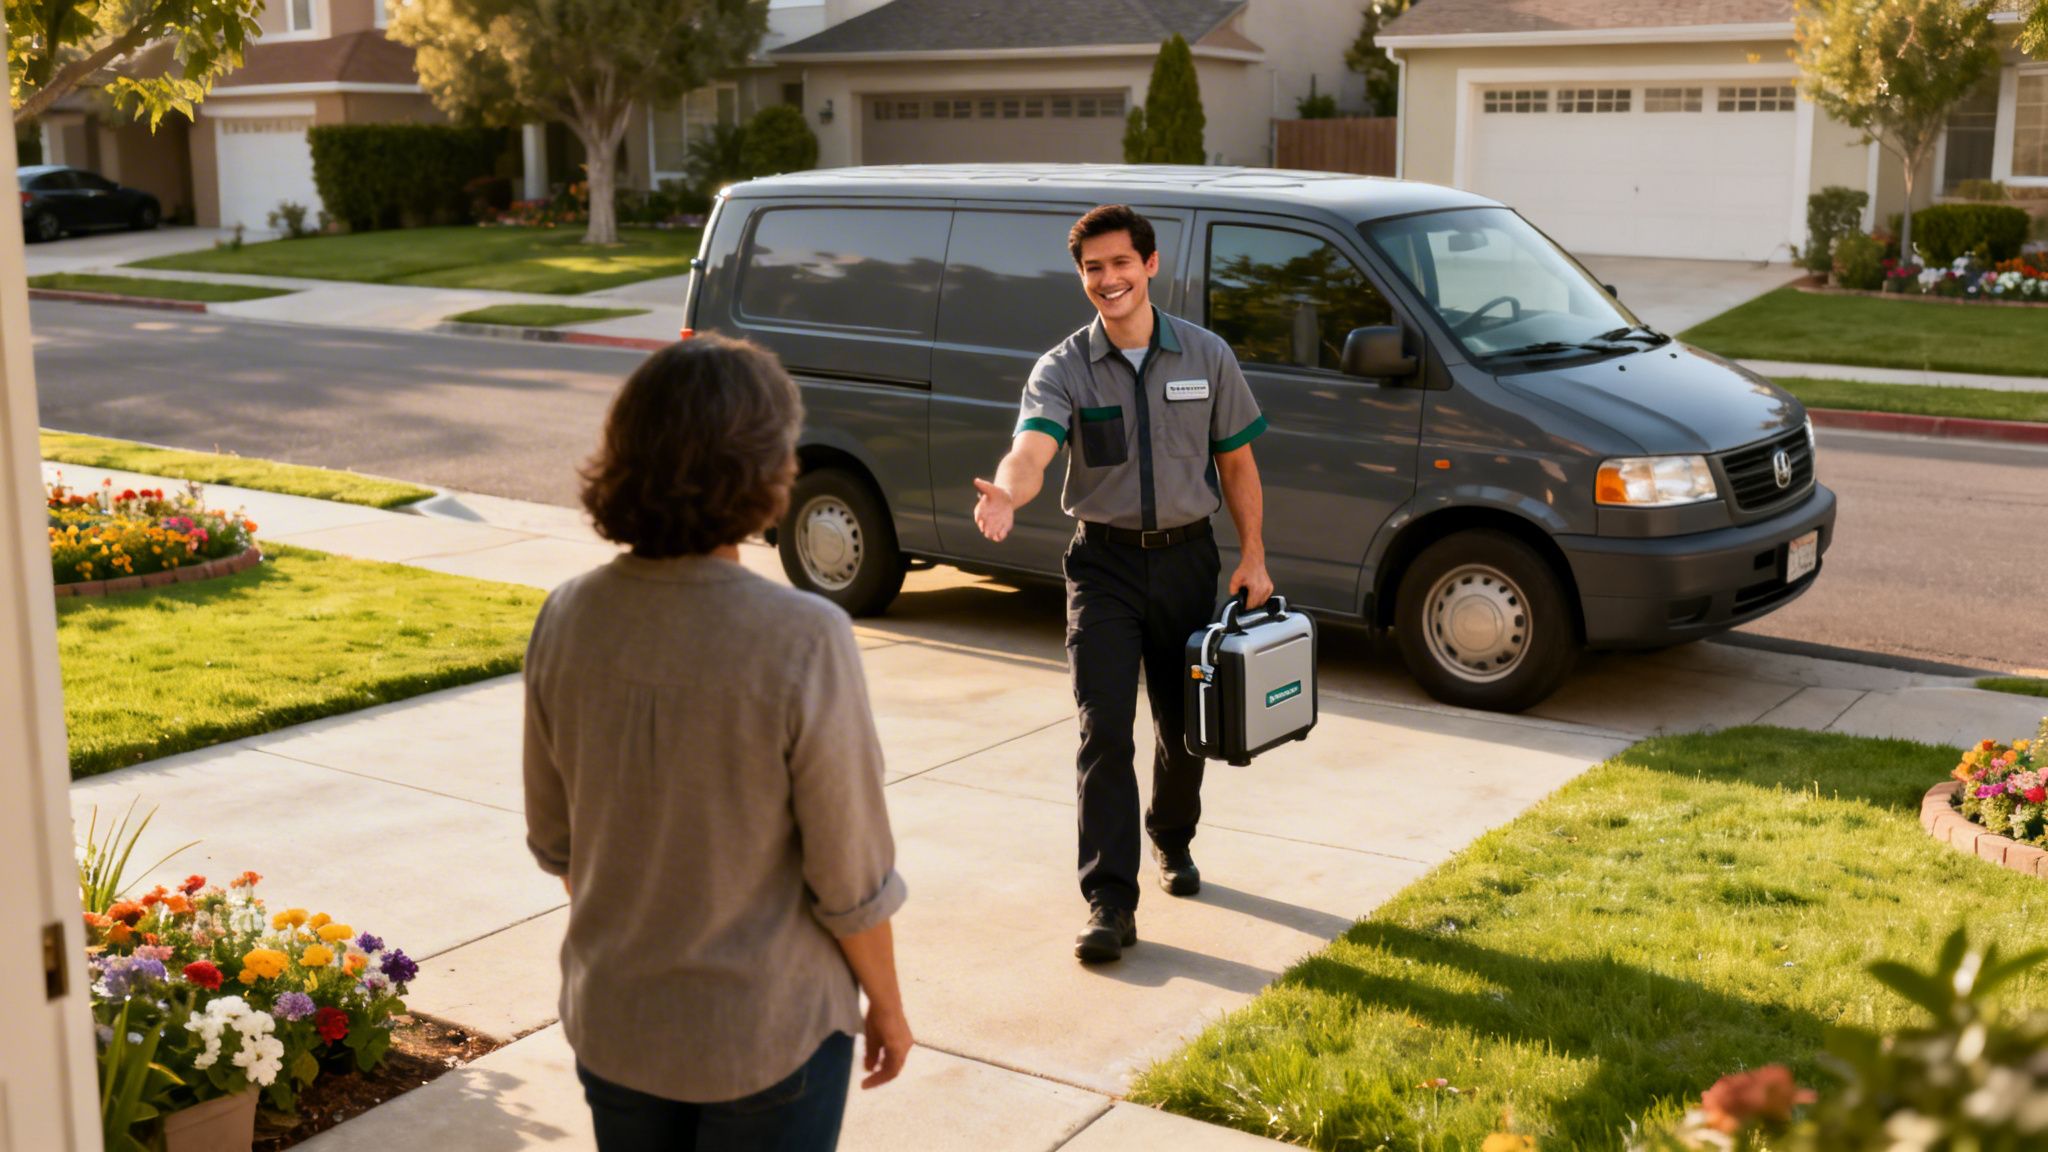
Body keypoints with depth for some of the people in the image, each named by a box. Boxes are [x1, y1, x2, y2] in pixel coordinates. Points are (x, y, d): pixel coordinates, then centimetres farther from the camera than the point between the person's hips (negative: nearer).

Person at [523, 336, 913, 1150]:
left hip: (611, 1024, 4)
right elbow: (851, 881, -16)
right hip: (767, 1034, -4)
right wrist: (887, 1005, 1)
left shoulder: (568, 619, -9)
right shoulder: (804, 640, -24)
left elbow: (554, 844, 3)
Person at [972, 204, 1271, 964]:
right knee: (1105, 732, -9)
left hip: (1187, 558, 2)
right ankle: (1110, 904, -6)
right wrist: (1008, 492, -48)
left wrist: (1253, 556, 1)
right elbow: (1032, 450, -25)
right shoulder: (1062, 369, -7)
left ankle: (1173, 842, 43)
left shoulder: (1207, 357, -1)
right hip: (1104, 564, -2)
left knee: (1183, 724, 15)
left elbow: (1236, 462, 6)